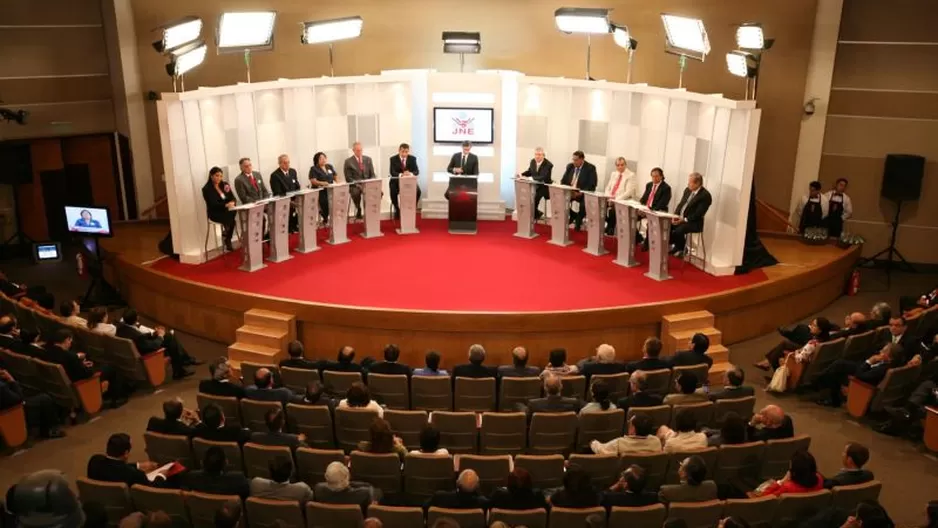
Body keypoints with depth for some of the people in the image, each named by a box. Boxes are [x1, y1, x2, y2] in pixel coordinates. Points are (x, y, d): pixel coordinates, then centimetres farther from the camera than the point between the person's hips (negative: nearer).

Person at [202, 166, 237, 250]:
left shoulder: (225, 185, 11)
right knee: (230, 217, -34)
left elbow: (233, 198, 5)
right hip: (215, 213, -5)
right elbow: (213, 204, -17)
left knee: (234, 212, -30)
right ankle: (227, 241, -11)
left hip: (227, 210, 5)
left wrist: (233, 203, -21)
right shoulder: (206, 189, -6)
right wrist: (226, 205, -32)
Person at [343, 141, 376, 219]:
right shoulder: (348, 161, 1)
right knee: (356, 193, -38)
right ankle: (358, 210, -14)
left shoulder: (368, 159, 13)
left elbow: (372, 175, 12)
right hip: (355, 185, -3)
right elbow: (348, 178, -2)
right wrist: (357, 184, -18)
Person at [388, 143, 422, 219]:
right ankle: (397, 209, -4)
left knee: (418, 191, -27)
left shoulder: (412, 158, 1)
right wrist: (401, 175, -35)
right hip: (397, 181, -1)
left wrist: (410, 174, -30)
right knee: (393, 192, -31)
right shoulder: (393, 159, -4)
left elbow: (417, 171, -7)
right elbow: (392, 172, -15)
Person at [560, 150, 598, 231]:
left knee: (582, 205, -33)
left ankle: (577, 225, -16)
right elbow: (563, 181, 14)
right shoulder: (570, 166, 11)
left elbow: (592, 185, -12)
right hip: (569, 193, 5)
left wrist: (581, 193, -25)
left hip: (583, 194, -5)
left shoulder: (590, 168, -5)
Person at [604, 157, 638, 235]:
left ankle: (610, 232, -16)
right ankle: (604, 228, -6)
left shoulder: (631, 175, -3)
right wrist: (608, 198, -5)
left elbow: (628, 192, -13)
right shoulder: (613, 174, 18)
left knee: (612, 210, -30)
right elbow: (608, 188, 16)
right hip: (611, 200, 6)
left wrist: (616, 199, -21)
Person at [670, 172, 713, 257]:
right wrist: (675, 215, -5)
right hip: (679, 218, 8)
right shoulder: (688, 190, 9)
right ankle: (673, 245, 5)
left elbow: (698, 214, -19)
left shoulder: (705, 195, -15)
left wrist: (684, 220, -23)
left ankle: (681, 250, -4)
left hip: (693, 223, -7)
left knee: (678, 230, -32)